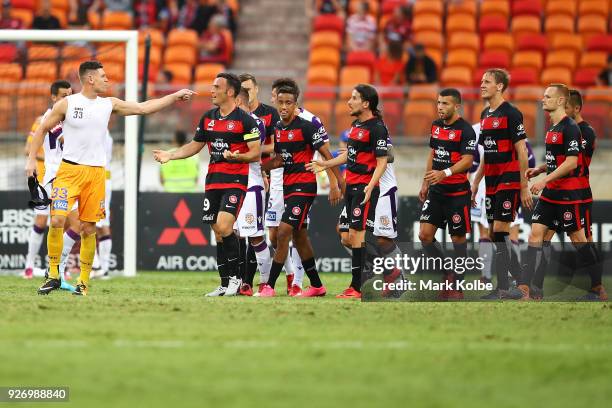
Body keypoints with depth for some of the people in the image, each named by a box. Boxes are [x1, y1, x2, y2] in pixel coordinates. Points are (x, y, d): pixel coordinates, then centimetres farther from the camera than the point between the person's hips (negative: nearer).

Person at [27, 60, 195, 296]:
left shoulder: (109, 104, 9)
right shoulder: (67, 104, -1)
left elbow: (144, 108, 13)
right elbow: (43, 129, 8)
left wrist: (174, 97, 11)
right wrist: (32, 159, 2)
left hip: (96, 173, 3)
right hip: (70, 169, -3)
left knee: (89, 228, 3)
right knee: (57, 220, -16)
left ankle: (84, 281, 11)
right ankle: (53, 275, -4)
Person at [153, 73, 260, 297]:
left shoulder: (245, 120, -8)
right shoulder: (208, 118, 12)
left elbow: (256, 153, -9)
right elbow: (195, 146, 21)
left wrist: (237, 156, -27)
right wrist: (169, 155, 10)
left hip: (235, 180, -7)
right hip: (213, 181, 7)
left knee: (223, 227, -21)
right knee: (218, 233, 5)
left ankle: (235, 276, -6)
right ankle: (225, 285, 10)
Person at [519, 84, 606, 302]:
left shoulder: (570, 128, -16)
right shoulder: (553, 128, 13)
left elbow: (571, 162, -22)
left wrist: (545, 179, -24)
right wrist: (539, 170, 10)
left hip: (570, 193, -9)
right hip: (550, 193, 9)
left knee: (578, 238, 0)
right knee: (536, 233, 0)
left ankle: (598, 289, 13)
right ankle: (523, 290, -3)